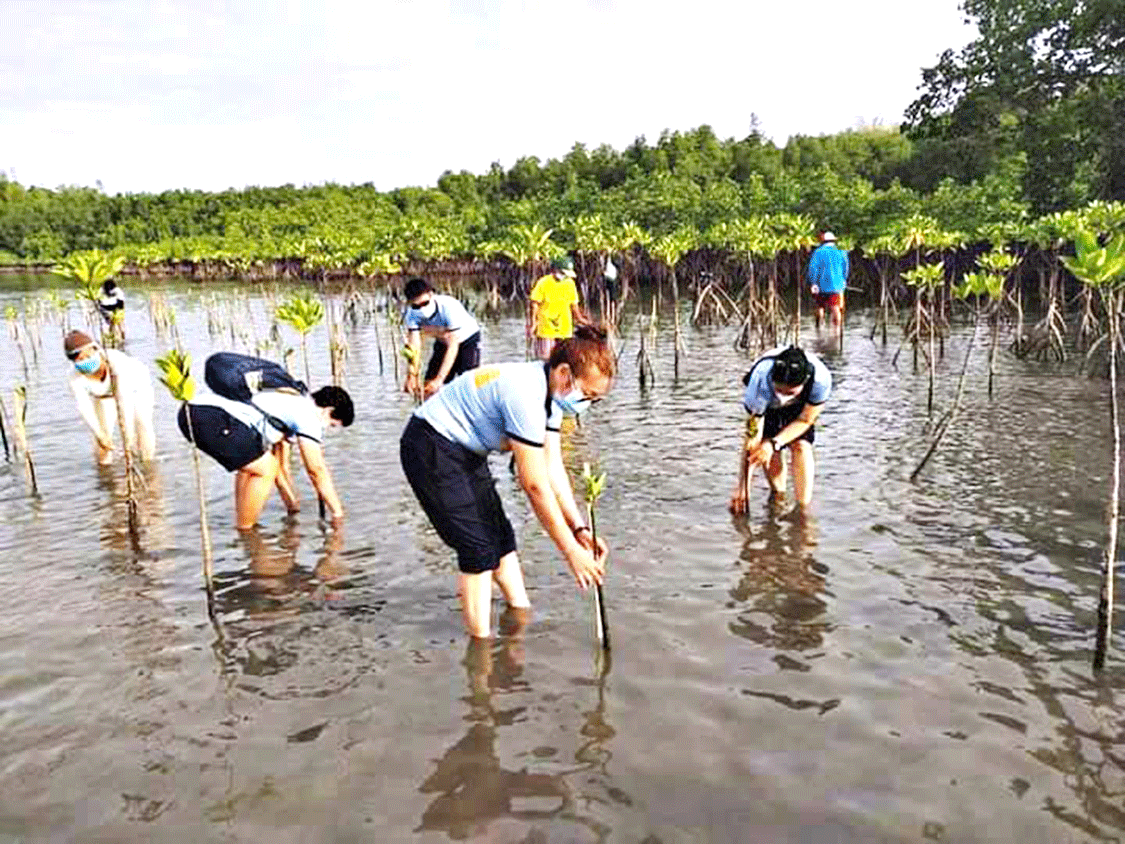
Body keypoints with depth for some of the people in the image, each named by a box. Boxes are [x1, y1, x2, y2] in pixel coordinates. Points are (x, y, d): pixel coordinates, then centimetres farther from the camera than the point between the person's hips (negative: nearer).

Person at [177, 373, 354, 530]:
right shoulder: (309, 415, 3)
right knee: (265, 469, 1)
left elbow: (281, 465, 36)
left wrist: (293, 506, 41)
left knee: (251, 463, 24)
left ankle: (243, 526, 23)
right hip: (215, 418, -10)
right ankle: (245, 531, 5)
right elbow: (317, 470, 4)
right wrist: (338, 512, 14)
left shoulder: (288, 404, 30)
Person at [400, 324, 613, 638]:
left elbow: (554, 469, 1)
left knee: (501, 536, 14)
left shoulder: (552, 390, -2)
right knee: (479, 547, -10)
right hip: (431, 448, -10)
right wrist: (572, 552, -22)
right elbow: (536, 486, -29)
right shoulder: (525, 396, -31)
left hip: (465, 452, 10)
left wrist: (580, 528, -6)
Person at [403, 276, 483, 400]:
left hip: (468, 339, -5)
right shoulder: (412, 314, -22)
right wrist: (412, 375, -47)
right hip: (442, 342, 5)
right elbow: (415, 345, -29)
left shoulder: (449, 307, -37)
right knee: (429, 386, -4)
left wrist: (439, 379, -46)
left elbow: (453, 346, -39)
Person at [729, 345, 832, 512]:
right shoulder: (761, 381, -41)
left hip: (801, 406, 0)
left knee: (801, 446, -19)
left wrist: (774, 444, -38)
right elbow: (751, 438, -35)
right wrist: (742, 486, -34)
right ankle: (778, 494, 3)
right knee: (766, 444, -19)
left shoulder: (821, 379, -40)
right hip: (767, 407, 0)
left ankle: (803, 505, -9)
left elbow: (805, 420, -22)